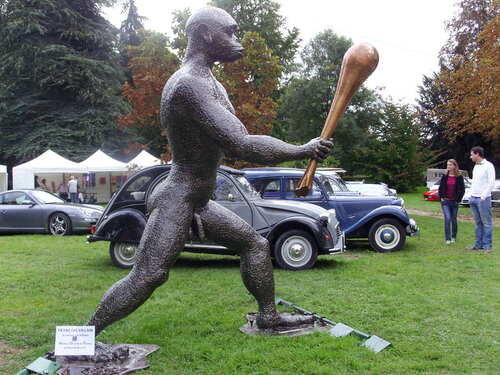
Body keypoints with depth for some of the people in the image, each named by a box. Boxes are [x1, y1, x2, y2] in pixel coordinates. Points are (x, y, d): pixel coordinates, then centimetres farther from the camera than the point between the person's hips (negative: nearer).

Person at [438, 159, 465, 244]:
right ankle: (447, 238, -8)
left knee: (453, 220, 9)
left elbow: (462, 190, 1)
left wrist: (458, 199, -5)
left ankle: (453, 237, 26)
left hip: (454, 202, 0)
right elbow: (440, 188, 11)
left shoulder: (459, 177, -2)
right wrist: (441, 197, 1)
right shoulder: (445, 176, 5)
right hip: (445, 201, 0)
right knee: (447, 218, -12)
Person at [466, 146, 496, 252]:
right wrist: (471, 195, 13)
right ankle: (478, 244, 14)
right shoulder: (476, 166, 17)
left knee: (486, 223, -3)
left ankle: (487, 246, -1)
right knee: (478, 223, 10)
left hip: (483, 199, -8)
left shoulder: (488, 166, -7)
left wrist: (483, 196, -15)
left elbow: (491, 183, -12)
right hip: (473, 199, 8)